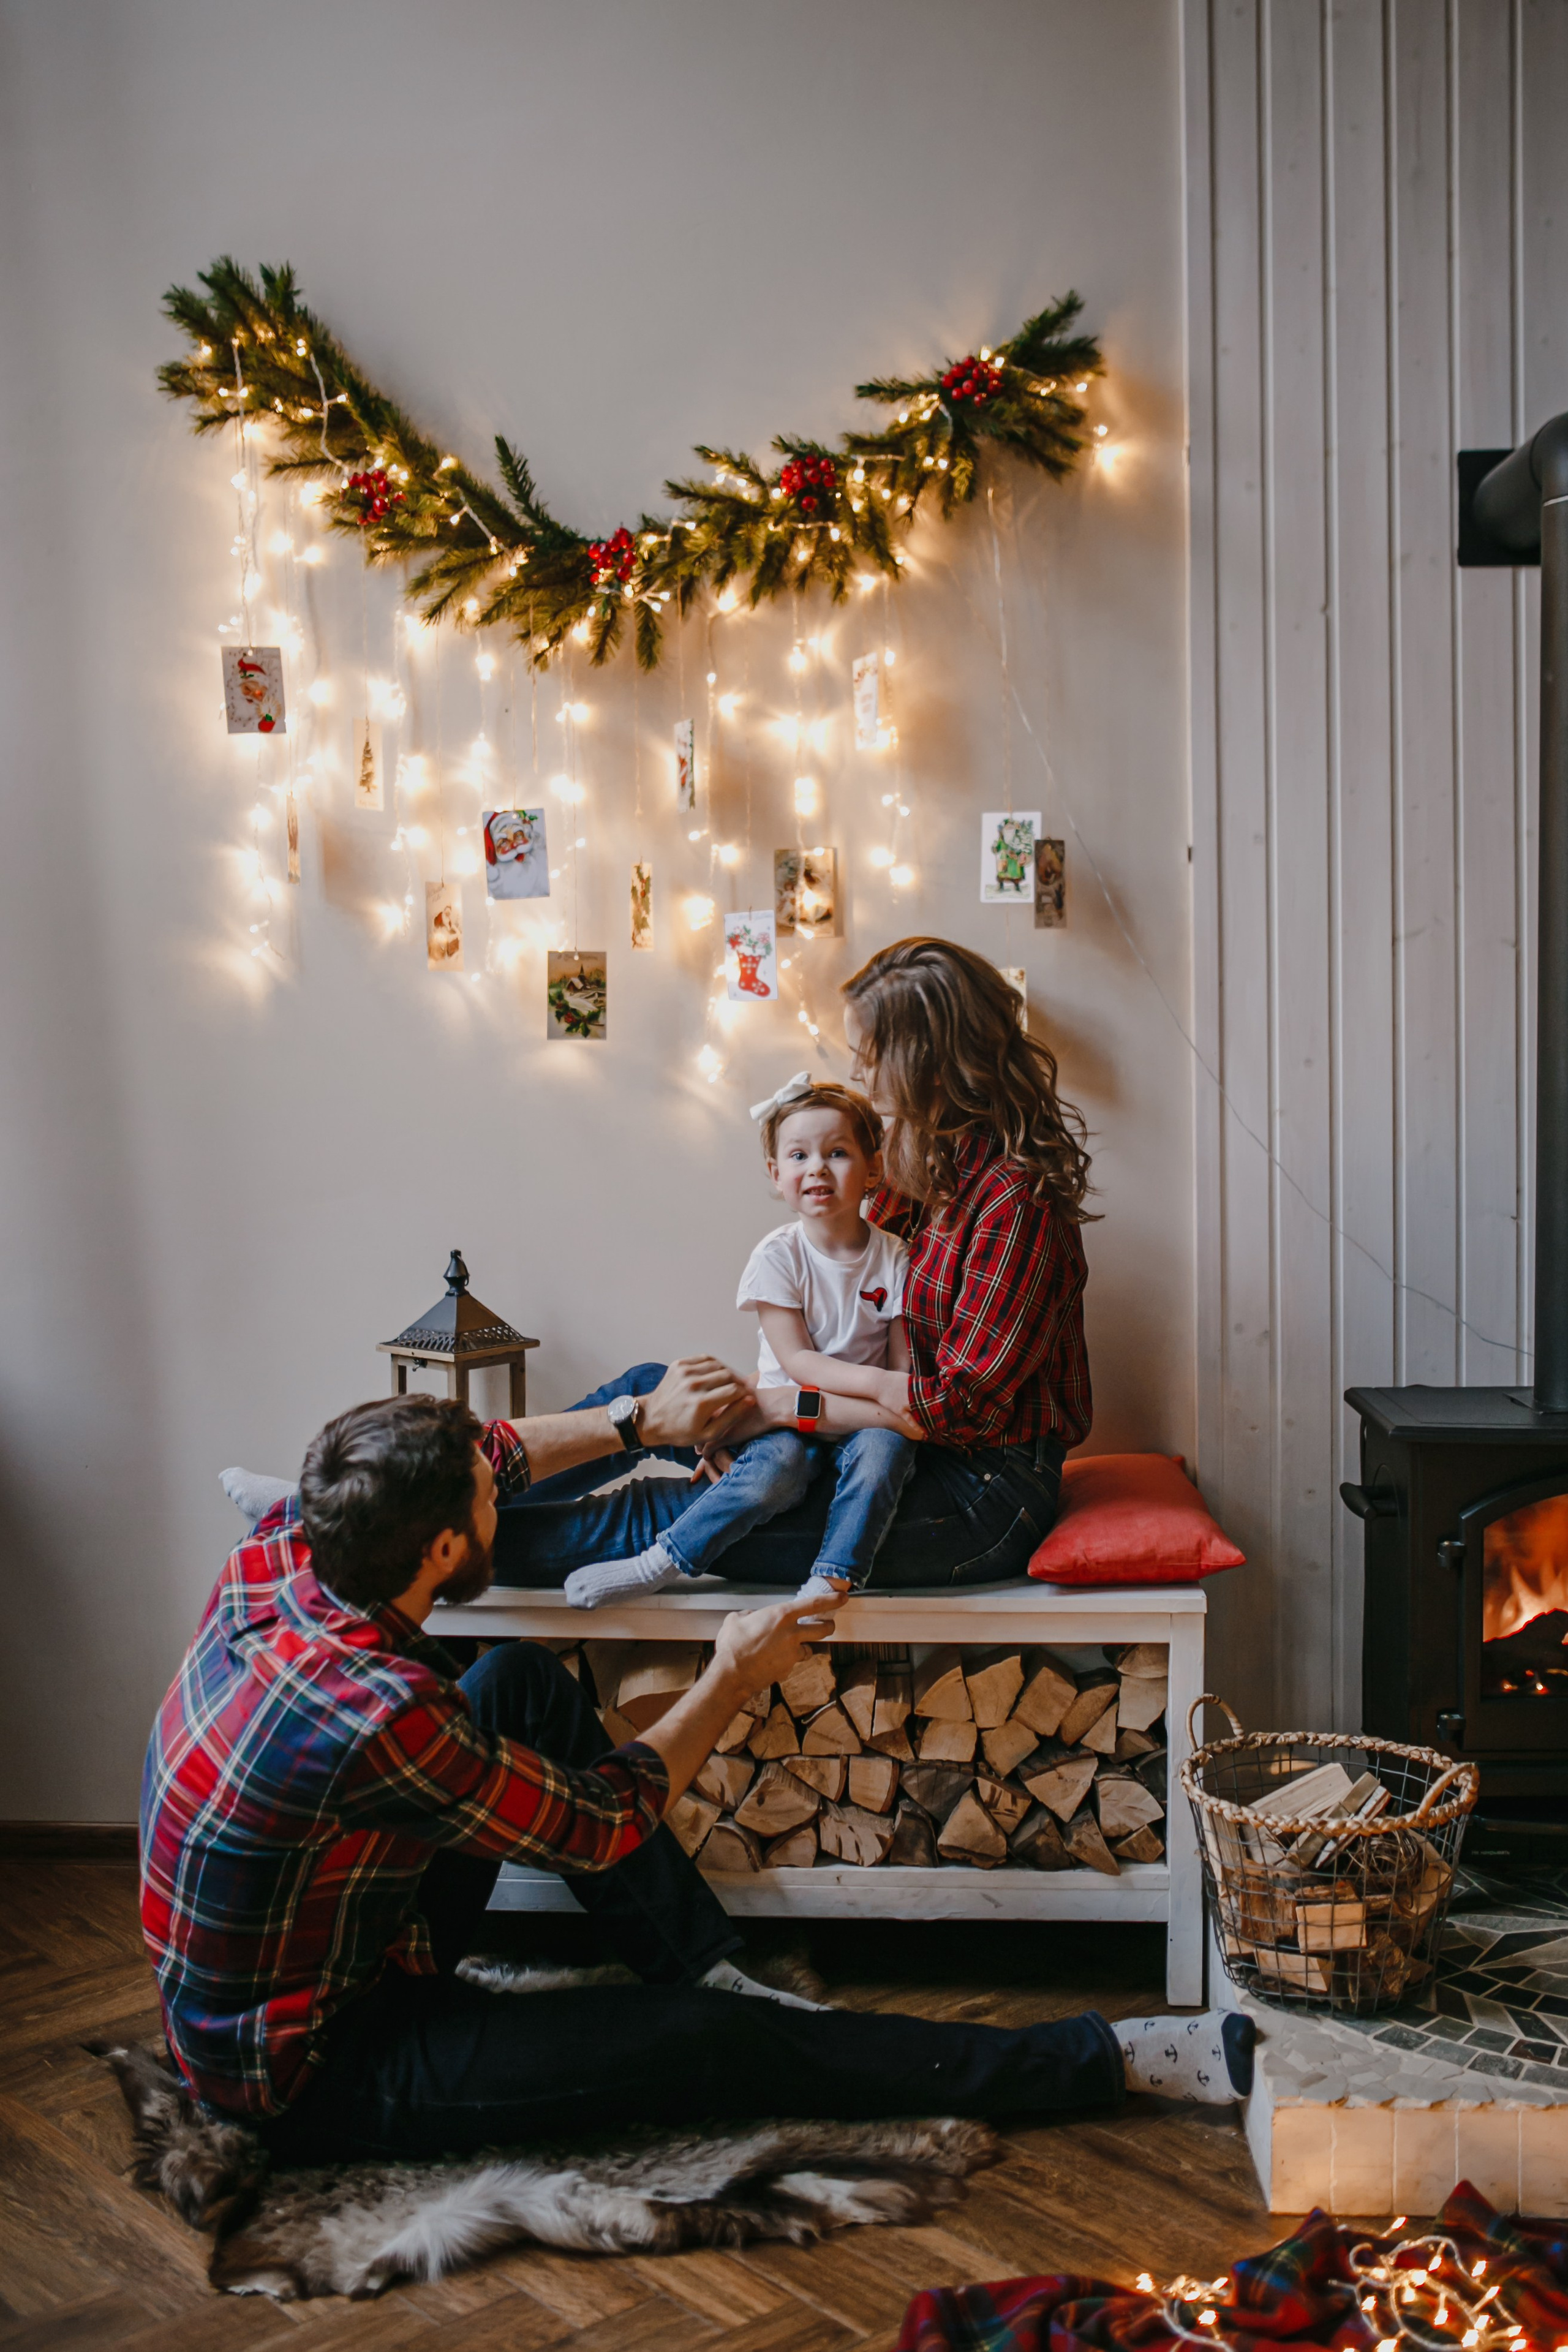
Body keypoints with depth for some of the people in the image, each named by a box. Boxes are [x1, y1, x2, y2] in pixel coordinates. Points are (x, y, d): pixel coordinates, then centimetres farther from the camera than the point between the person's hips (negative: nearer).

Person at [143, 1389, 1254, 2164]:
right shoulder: (381, 1717, -35)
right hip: (318, 2079, -8)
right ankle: (1112, 2064, -4)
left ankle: (712, 1970, 12)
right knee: (708, 2043, -11)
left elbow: (478, 1456, 10)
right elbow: (605, 1822, -18)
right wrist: (733, 1679, -5)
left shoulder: (278, 1558, -12)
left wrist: (640, 1421, 14)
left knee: (525, 1682, 6)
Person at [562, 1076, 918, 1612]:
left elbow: (904, 1361, 0)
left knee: (883, 1448, -32)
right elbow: (797, 1361, -12)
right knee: (775, 1469, -32)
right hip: (789, 1415, -1)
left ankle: (830, 1581, -28)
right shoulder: (778, 1256, -7)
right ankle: (663, 1564, -22)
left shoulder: (895, 1259, -2)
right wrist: (875, 1382, -26)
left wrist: (888, 1407, -22)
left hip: (863, 1420, 1)